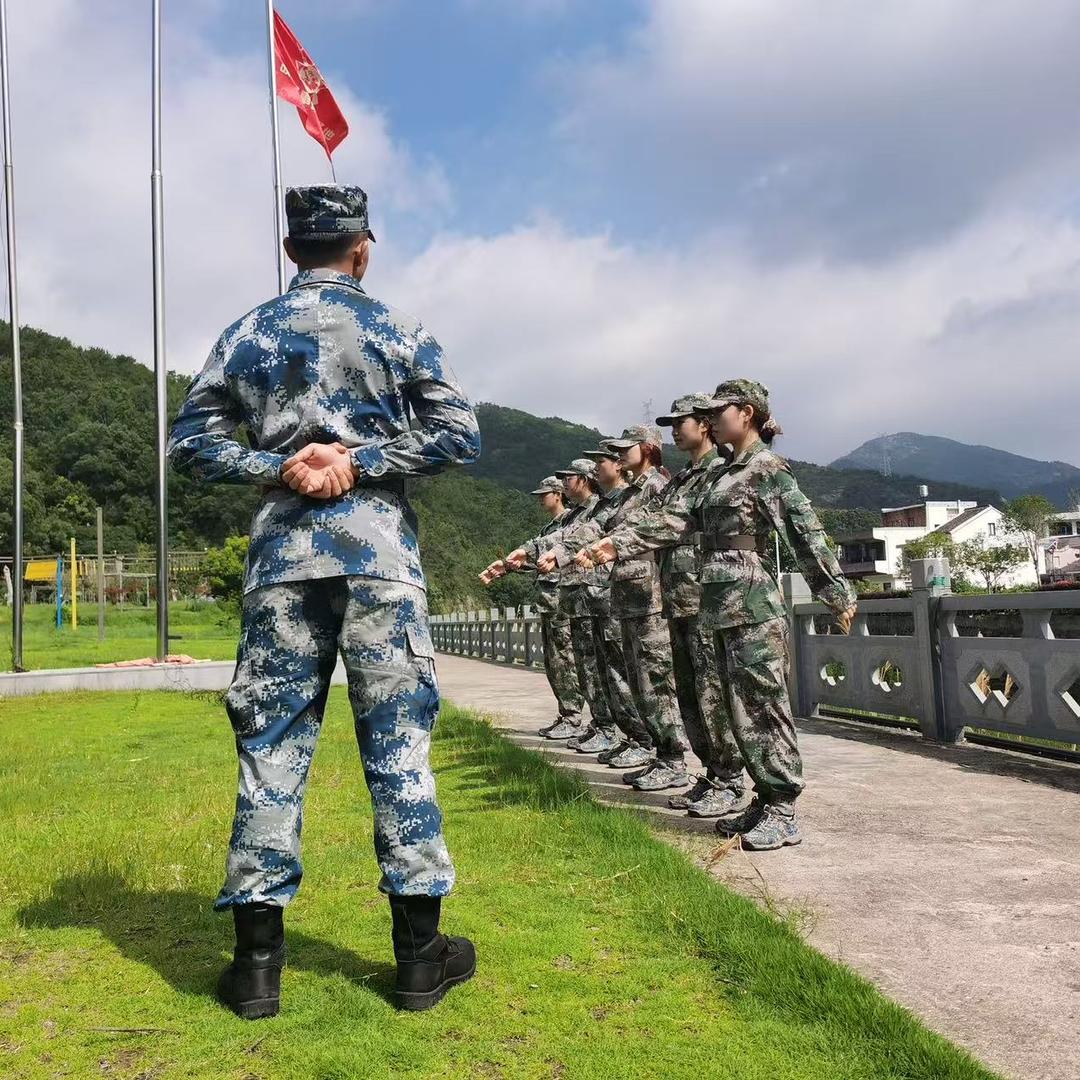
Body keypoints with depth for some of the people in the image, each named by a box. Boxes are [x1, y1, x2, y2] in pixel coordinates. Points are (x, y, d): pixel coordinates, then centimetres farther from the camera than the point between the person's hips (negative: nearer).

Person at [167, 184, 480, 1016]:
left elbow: (190, 442, 8)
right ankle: (419, 952, 11)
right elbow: (459, 434, -3)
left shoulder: (247, 334, 11)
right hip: (378, 549, -2)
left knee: (271, 743, 7)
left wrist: (278, 468, -1)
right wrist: (361, 461, -5)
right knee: (398, 739, 3)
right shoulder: (396, 328, 4)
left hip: (282, 552, 2)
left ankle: (258, 958, 11)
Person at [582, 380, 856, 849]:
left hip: (753, 605, -8)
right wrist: (616, 544, 6)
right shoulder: (722, 474, 19)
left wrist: (839, 594, -10)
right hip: (725, 606, 9)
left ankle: (783, 812, 3)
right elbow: (678, 520, 14)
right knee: (742, 710, 11)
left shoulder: (768, 468, -5)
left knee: (764, 707, -5)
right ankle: (766, 800, 20)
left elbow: (806, 533, -9)